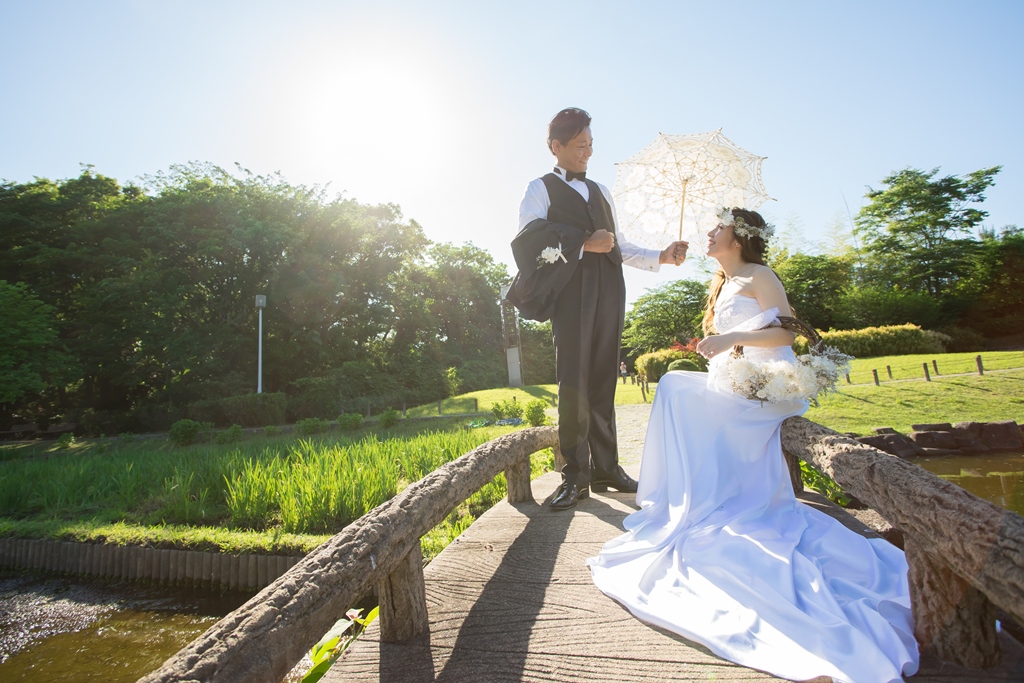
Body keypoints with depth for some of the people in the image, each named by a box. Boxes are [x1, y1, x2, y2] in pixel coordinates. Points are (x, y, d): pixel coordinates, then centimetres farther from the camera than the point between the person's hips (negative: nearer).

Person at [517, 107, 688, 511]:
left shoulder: (601, 191, 29)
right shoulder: (540, 189, 11)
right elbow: (529, 242, -6)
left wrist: (661, 257, 14)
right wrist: (584, 244, -12)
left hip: (609, 292, 5)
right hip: (572, 292, -5)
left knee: (603, 382, 4)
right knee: (573, 383, -8)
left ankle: (606, 468, 11)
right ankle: (575, 476, -1)